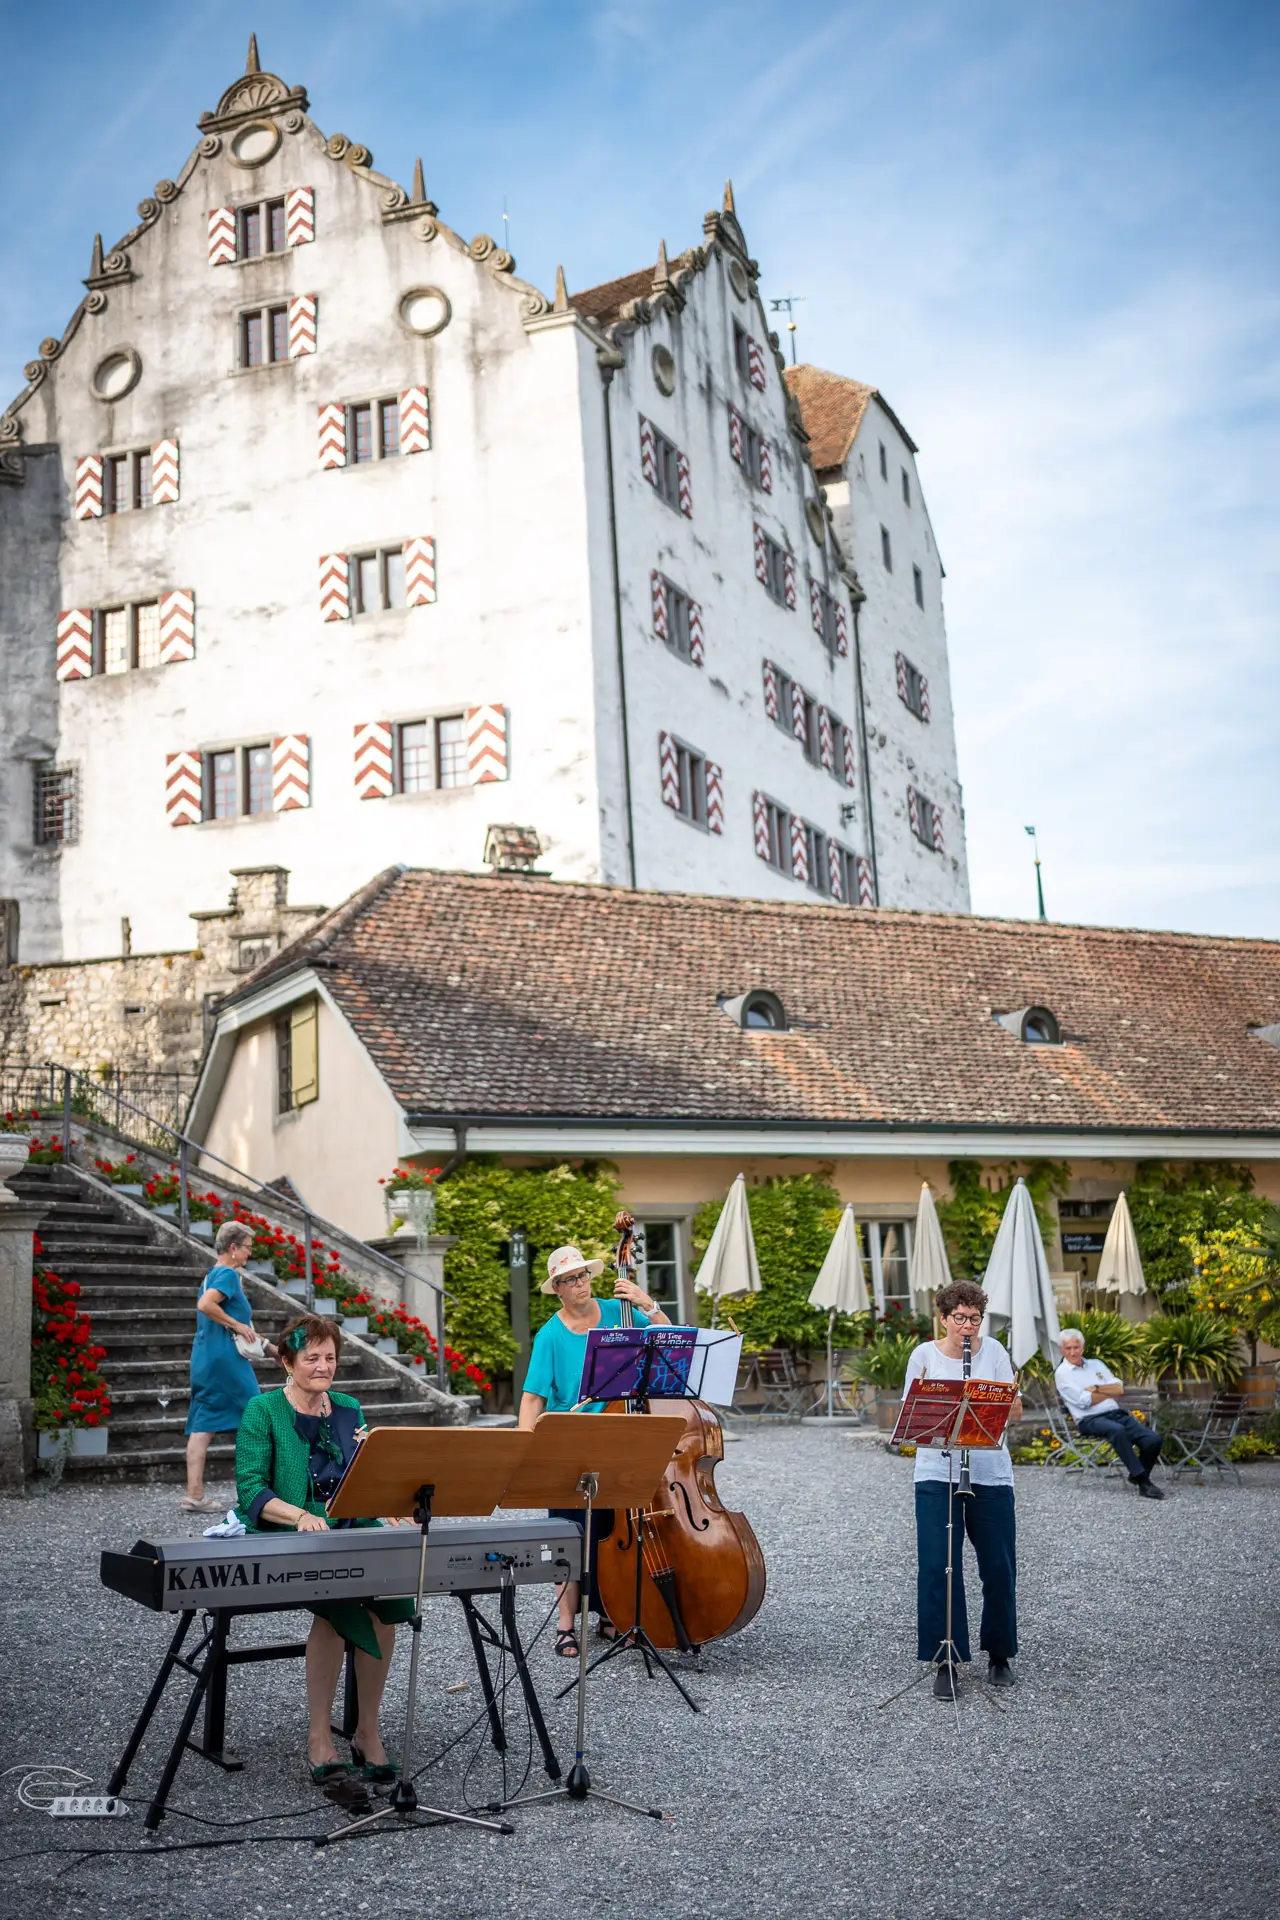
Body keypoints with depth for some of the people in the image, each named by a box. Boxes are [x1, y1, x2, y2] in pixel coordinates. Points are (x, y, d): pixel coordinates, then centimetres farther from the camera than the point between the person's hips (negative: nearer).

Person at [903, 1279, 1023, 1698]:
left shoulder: (994, 1352, 3)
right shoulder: (924, 1355, 1)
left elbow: (1016, 1411, 2)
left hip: (991, 1474, 1)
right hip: (937, 1474, -1)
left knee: (999, 1568, 7)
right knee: (937, 1568, -5)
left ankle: (999, 1655, 26)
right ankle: (945, 1661, 7)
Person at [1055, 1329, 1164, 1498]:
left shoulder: (1096, 1364, 21)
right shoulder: (1062, 1373, 3)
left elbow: (1119, 1388, 9)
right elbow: (1084, 1401, -8)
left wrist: (1096, 1388, -6)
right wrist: (1110, 1392, 4)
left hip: (1117, 1413, 6)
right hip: (1090, 1420, -6)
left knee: (1154, 1440, -16)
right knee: (1117, 1430, -39)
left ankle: (1137, 1477, 10)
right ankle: (1143, 1482, -34)